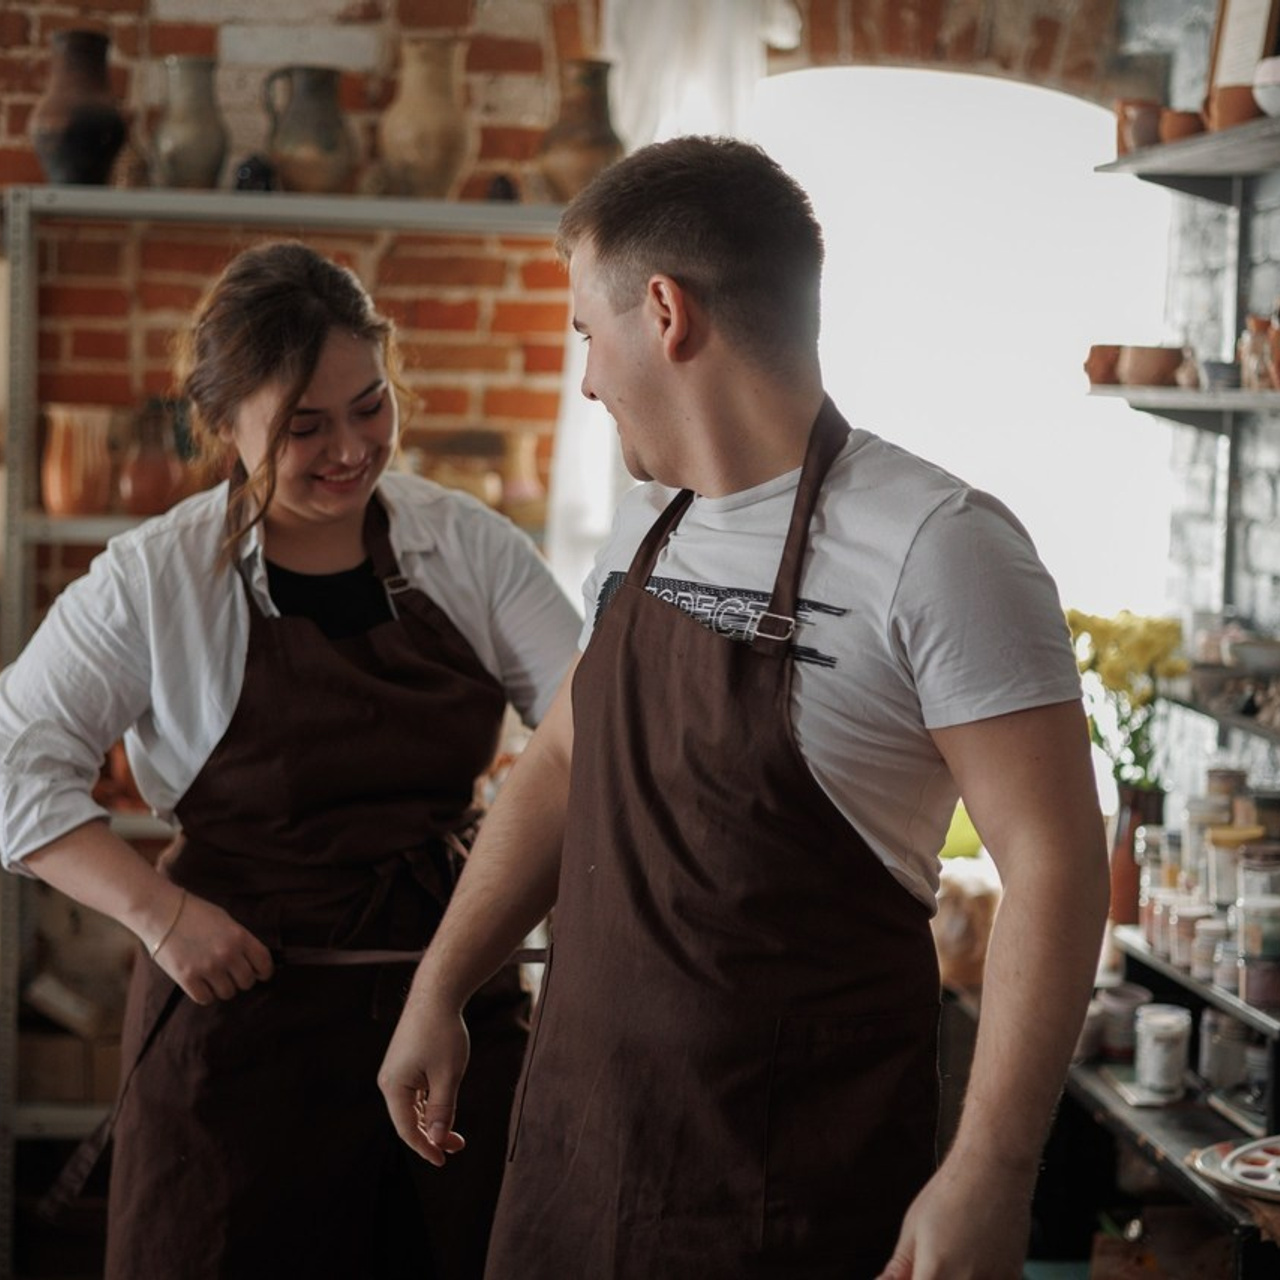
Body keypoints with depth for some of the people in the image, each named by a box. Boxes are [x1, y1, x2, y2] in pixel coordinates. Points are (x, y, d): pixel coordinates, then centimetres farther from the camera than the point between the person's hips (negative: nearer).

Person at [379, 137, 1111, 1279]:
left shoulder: (933, 544, -16)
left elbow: (1054, 858, -19)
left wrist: (991, 1177, -22)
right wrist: (439, 991, 18)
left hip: (797, 1183, -6)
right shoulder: (646, 529, 8)